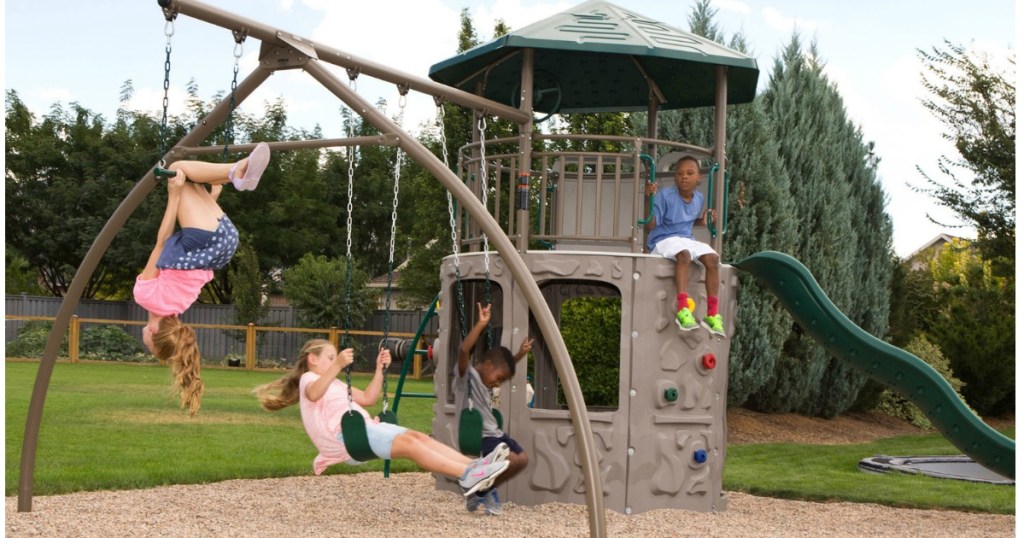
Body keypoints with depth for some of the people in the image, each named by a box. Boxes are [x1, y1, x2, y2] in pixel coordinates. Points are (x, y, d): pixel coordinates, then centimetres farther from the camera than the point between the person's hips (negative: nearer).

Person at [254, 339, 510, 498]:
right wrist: (337, 366, -36)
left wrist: (380, 369, 18)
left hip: (364, 429, 9)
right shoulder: (308, 379, 4)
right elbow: (314, 394, -22)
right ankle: (466, 476, -37)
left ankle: (473, 466, -25)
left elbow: (368, 398, 29)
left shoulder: (335, 383, 33)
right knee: (409, 443, -24)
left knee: (418, 436, -12)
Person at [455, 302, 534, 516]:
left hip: (493, 434, 10)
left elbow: (505, 366, 38)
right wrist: (481, 324, -33)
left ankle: (485, 490, 13)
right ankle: (479, 490, -1)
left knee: (522, 459, 0)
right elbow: (463, 350, -29)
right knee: (512, 460, -22)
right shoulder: (466, 376, -9)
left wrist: (520, 354, 26)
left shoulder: (485, 380, 16)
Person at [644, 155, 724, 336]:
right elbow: (651, 224, -15)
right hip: (664, 240, -6)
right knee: (683, 254, -38)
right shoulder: (665, 195, -12)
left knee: (712, 258, -20)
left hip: (687, 239, 6)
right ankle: (682, 309, -44)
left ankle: (712, 314, -16)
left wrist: (703, 220, 3)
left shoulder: (699, 198, 7)